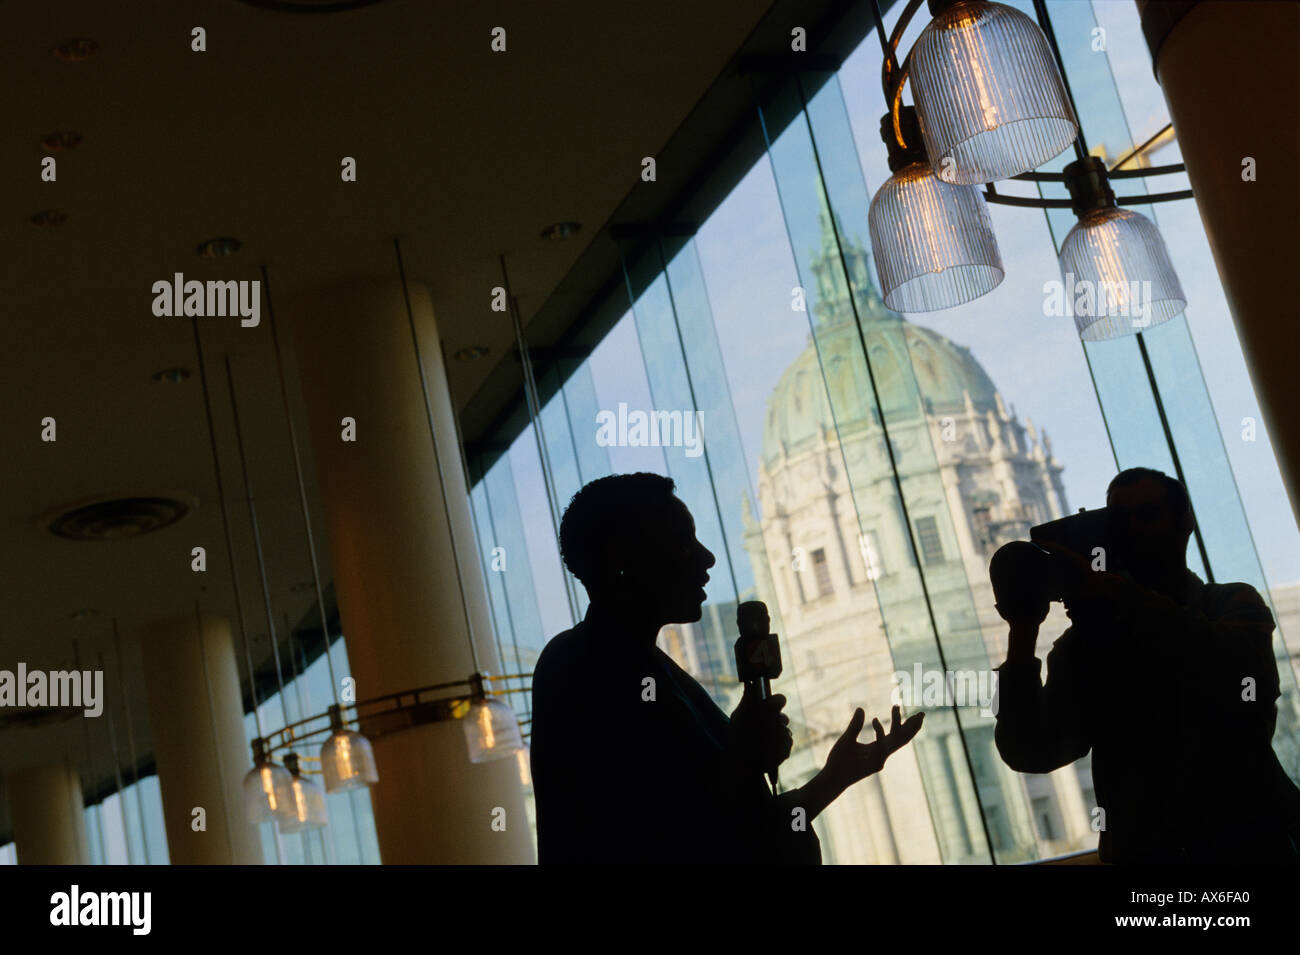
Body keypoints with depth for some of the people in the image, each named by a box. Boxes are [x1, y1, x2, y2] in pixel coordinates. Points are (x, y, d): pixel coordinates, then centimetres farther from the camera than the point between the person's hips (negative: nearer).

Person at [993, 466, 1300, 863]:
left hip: (1255, 840, -1)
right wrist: (1023, 632, -8)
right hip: (1141, 849, 1)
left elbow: (1245, 672, -11)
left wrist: (1112, 592, -14)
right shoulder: (1085, 640, 15)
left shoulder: (1234, 604, 14)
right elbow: (1030, 752, 3)